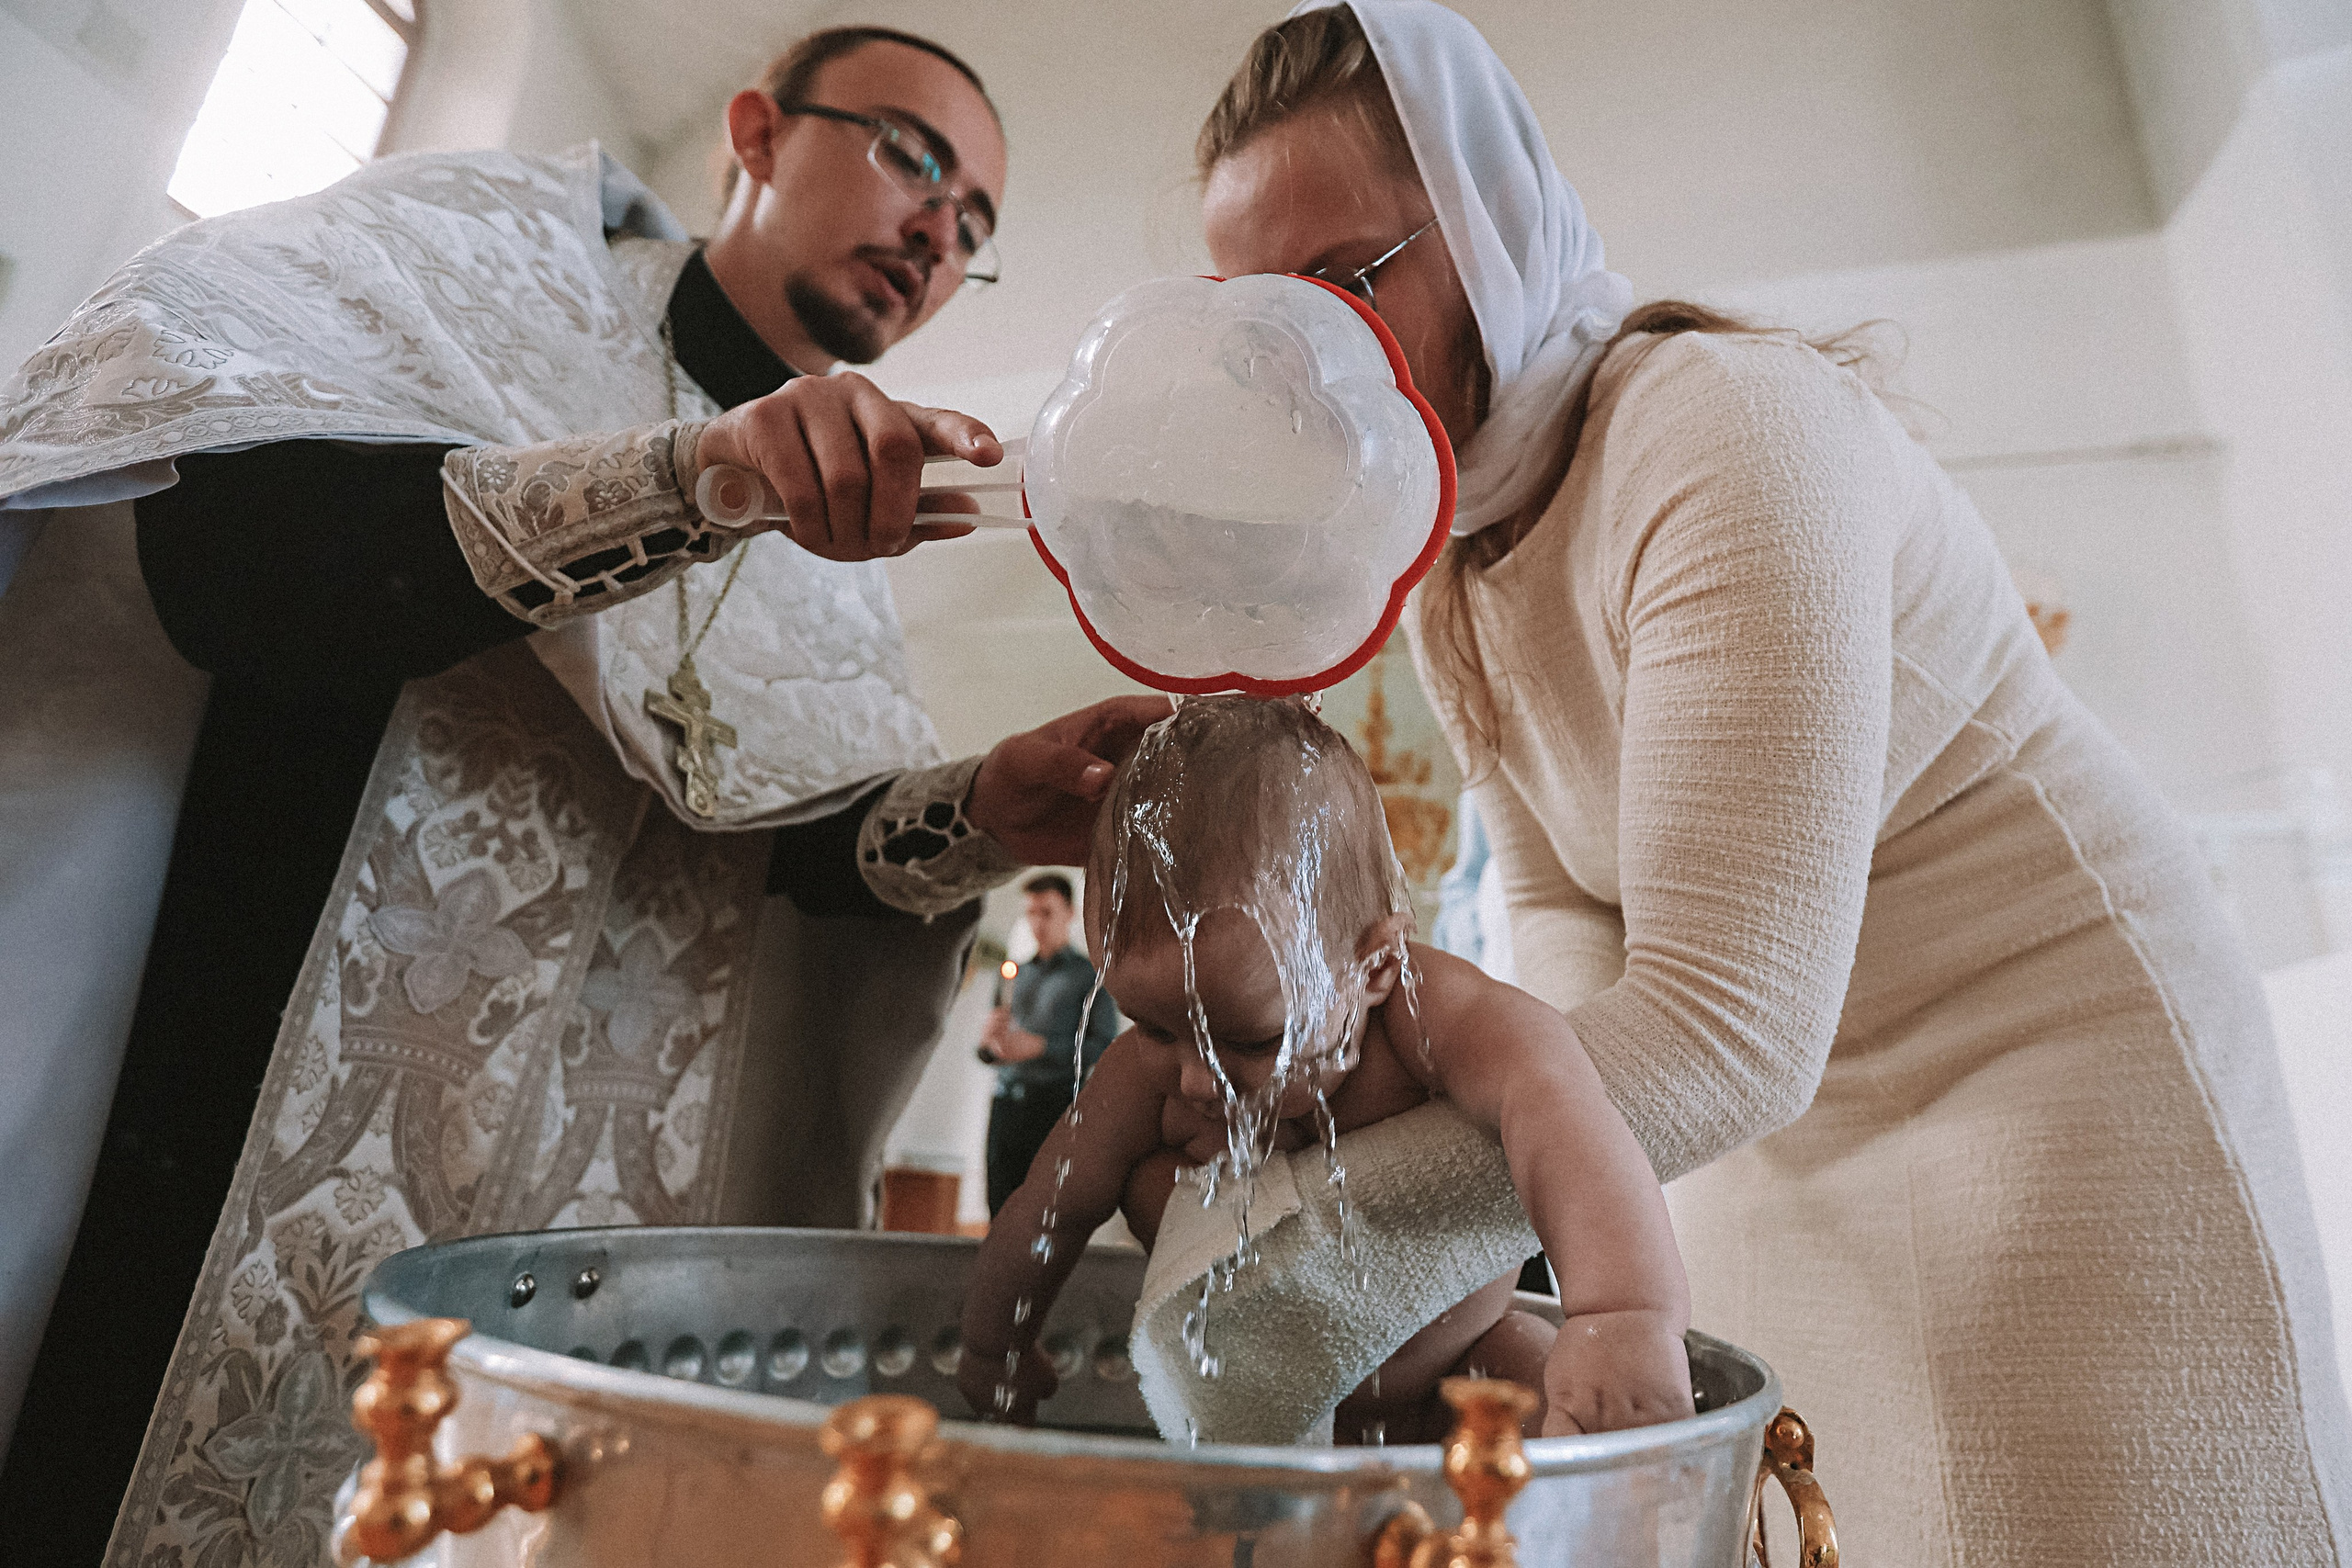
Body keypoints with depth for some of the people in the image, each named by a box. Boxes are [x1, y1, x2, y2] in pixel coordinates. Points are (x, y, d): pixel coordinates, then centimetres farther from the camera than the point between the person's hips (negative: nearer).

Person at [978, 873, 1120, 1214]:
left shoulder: (1091, 975, 4)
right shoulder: (1020, 975, 20)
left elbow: (1104, 1047, -7)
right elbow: (989, 1056, 22)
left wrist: (1040, 1045, -16)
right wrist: (988, 1039, -2)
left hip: (1056, 1105, -5)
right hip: (1006, 1105, 5)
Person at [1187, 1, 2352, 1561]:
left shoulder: (1731, 430, -26)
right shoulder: (1443, 541, -1)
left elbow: (1725, 1027, -34)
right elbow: (1568, 906, 2)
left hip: (2057, 1074, -6)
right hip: (1772, 1140, 7)